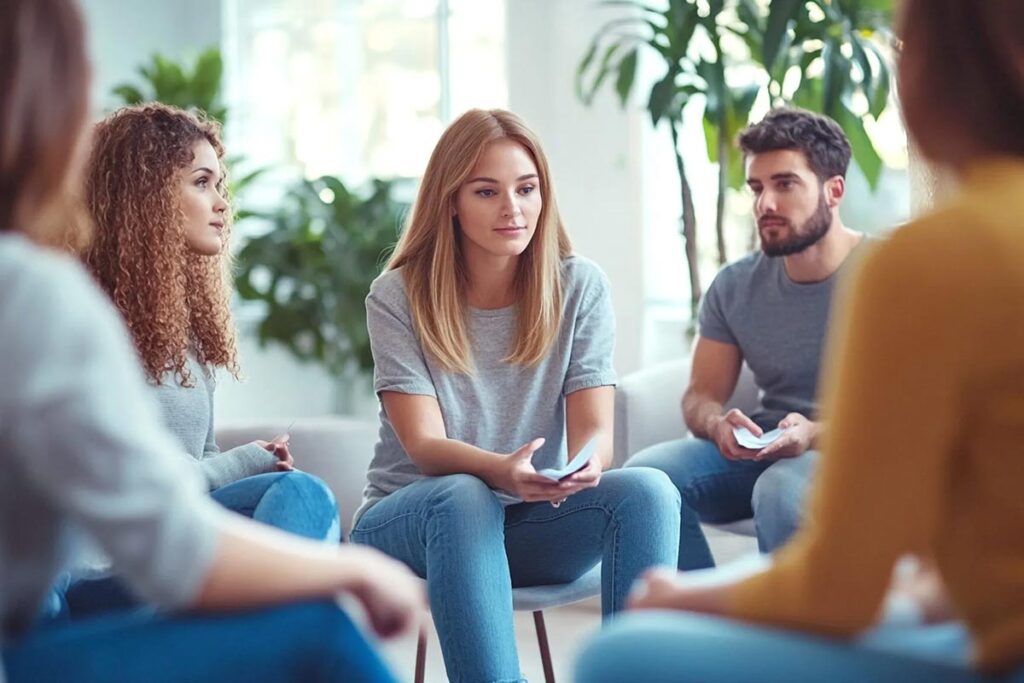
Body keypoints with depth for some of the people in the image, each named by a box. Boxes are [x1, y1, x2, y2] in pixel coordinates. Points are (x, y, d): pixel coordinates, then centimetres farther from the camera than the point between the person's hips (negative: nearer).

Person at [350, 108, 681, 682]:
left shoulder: (580, 286, 0)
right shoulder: (398, 298, -6)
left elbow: (595, 430, -6)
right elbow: (423, 444, -16)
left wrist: (584, 464, -33)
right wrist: (501, 470, -39)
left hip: (530, 522, 2)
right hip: (409, 521, -2)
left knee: (648, 491, -26)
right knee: (463, 497, -37)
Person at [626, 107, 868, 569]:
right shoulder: (735, 287, 8)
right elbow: (700, 395, 9)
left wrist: (816, 434, -30)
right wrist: (718, 423, -17)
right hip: (762, 449, 5)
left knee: (780, 488, -37)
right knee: (645, 473, -20)